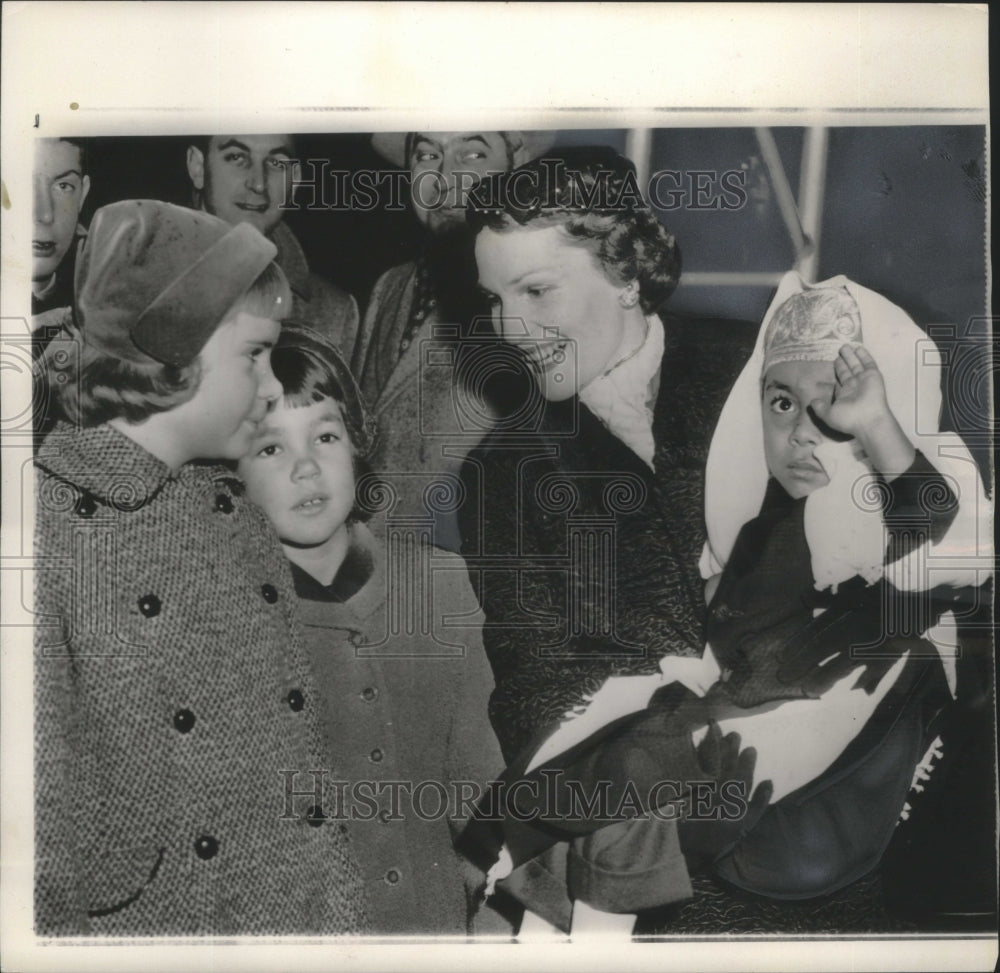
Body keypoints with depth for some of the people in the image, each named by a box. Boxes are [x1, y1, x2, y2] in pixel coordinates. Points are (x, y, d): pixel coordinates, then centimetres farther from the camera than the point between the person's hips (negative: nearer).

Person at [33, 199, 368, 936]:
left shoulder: (237, 509, 3)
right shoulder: (52, 524, -14)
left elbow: (294, 740, 5)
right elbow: (50, 792, -13)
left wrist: (341, 912, 5)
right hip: (141, 921, -5)